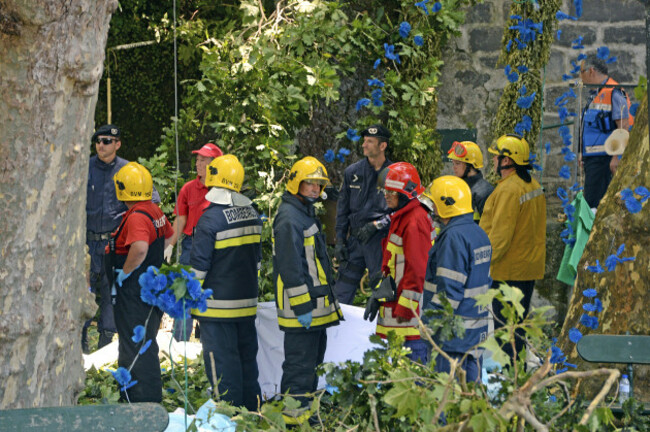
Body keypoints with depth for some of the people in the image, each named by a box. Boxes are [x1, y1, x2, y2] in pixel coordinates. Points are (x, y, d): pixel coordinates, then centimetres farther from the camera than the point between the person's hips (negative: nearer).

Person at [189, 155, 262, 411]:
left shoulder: (211, 219, -16)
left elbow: (198, 267, -14)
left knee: (222, 362, -1)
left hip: (218, 305, -7)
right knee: (246, 356, 15)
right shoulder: (252, 214, 6)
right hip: (247, 303, 7)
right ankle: (252, 407, 21)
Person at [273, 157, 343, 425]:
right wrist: (302, 306, -23)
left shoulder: (305, 213, 17)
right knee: (300, 367, -7)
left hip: (316, 308, 11)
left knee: (312, 363, 18)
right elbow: (290, 267, -22)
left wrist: (325, 300, 25)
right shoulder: (289, 217, -17)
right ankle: (294, 419, -2)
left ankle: (305, 413, 27)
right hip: (302, 311, -11)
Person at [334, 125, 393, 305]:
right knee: (341, 292, 3)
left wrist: (375, 225, -14)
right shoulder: (352, 172, 9)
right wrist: (340, 242, 7)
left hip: (380, 240, -4)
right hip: (355, 239, 4)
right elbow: (342, 209, 12)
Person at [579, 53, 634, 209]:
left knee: (593, 203, -15)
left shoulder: (614, 93, -12)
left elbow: (624, 128, -17)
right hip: (591, 157, 10)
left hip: (603, 159, -10)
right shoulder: (595, 94, 19)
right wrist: (583, 153, 22)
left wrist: (616, 157, -22)